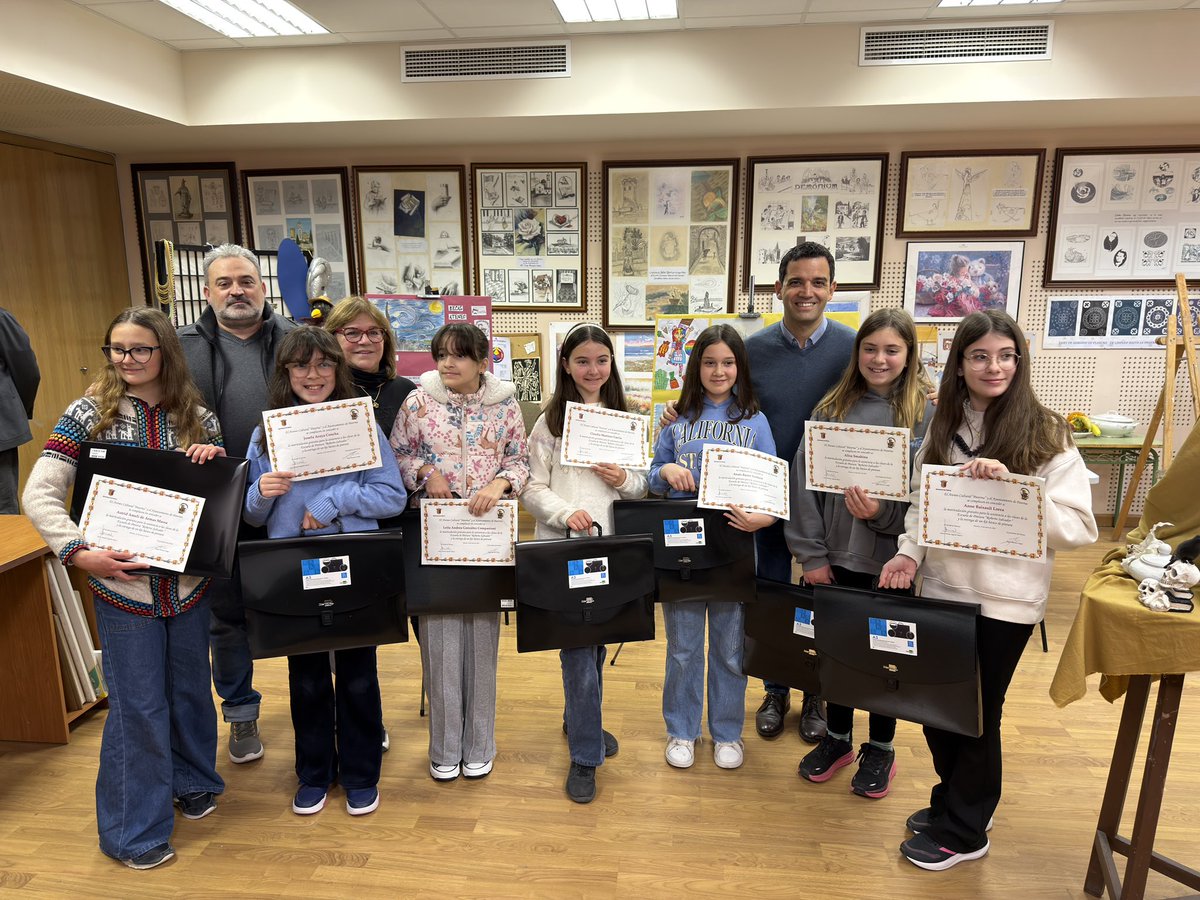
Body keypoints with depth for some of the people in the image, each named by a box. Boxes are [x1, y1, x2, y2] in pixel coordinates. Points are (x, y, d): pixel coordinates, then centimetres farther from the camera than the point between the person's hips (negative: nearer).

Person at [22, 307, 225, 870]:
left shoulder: (197, 416, 2)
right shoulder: (89, 413, -5)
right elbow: (38, 496, -7)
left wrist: (215, 461, -11)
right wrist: (79, 553, -19)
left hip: (188, 581, 3)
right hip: (123, 585, -3)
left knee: (190, 687, 17)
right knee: (137, 705, 6)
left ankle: (192, 781, 42)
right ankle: (135, 829, 24)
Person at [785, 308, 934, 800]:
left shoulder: (928, 415, -6)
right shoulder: (832, 408, 1)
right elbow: (803, 479, -2)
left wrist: (883, 512, -23)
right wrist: (811, 552, -6)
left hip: (891, 558, -2)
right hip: (836, 555, 2)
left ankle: (881, 749, 34)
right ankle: (837, 737, 36)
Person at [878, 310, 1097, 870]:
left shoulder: (1045, 434, -9)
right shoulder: (943, 427, 5)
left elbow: (1079, 527, -13)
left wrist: (1010, 486, -26)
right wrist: (910, 551, -6)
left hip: (1004, 600, -4)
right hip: (941, 589, 5)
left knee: (977, 714, 10)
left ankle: (963, 831, 32)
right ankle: (955, 801, 42)